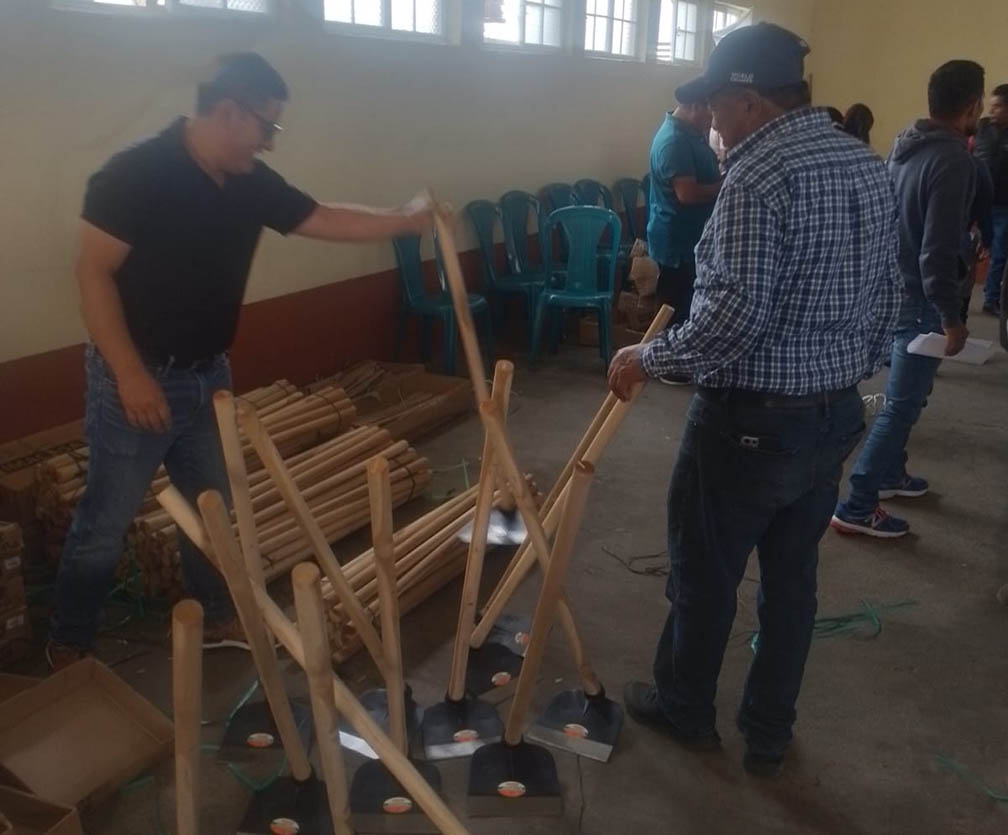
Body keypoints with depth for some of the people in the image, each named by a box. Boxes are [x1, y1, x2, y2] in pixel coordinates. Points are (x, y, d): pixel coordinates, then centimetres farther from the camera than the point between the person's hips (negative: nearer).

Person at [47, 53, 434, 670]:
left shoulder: (252, 183, 1)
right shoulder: (136, 173, -19)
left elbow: (324, 220, 10)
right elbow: (94, 273, -19)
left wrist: (405, 221, 3)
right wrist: (130, 374, -22)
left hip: (208, 375, 7)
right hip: (138, 378, -7)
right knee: (106, 521, 5)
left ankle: (216, 617, 37)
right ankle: (69, 645, 25)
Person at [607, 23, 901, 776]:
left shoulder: (758, 177, -20)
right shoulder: (871, 167, 7)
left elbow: (736, 315, -27)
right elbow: (887, 298, 12)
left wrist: (650, 359, -12)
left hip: (751, 420, -8)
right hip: (836, 415, 8)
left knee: (705, 573, 13)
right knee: (793, 577, 17)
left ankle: (686, 708, 34)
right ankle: (769, 734, 32)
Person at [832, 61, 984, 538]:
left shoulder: (906, 146, 6)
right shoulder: (953, 160, -22)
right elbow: (938, 252, -25)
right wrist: (952, 318, -19)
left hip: (892, 288, 9)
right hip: (920, 298, -9)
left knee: (906, 395, 24)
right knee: (903, 403, -3)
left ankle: (889, 472, 38)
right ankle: (857, 507, 0)